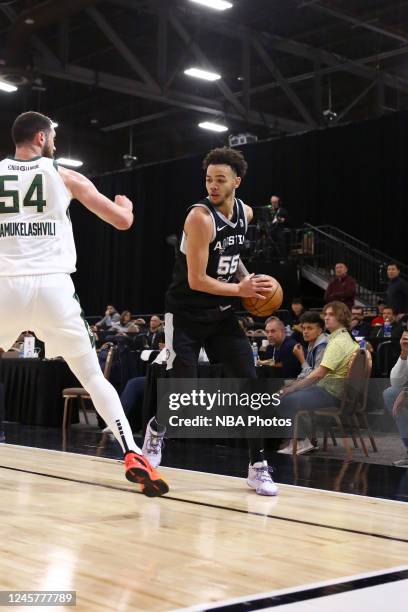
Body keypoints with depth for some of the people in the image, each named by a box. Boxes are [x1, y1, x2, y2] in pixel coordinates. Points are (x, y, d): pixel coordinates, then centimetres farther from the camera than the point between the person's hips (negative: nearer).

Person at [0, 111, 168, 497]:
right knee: (93, 377, 10)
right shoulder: (65, 176, 8)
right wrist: (126, 205, 34)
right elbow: (122, 221, 10)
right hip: (53, 287, -1)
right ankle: (133, 457, -3)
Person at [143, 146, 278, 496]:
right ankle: (156, 430, 28)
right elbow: (196, 280, -22)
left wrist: (246, 279, 5)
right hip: (186, 313, -6)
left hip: (221, 312, 6)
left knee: (249, 384, -4)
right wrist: (240, 290, -17)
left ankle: (258, 467, 4)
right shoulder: (200, 217, -21)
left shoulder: (245, 213, 2)